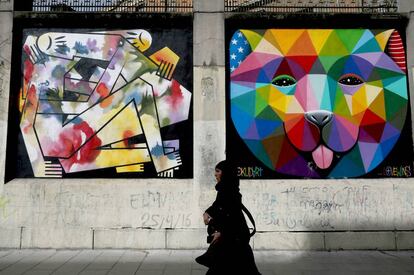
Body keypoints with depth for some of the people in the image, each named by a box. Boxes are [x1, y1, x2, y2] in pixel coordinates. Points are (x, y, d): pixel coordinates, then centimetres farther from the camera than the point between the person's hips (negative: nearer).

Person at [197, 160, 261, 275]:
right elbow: (216, 205, 17)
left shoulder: (231, 191, -20)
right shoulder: (223, 189, 7)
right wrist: (207, 213, -2)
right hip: (228, 235, 9)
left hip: (234, 236, -9)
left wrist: (221, 233, -20)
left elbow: (234, 216, -23)